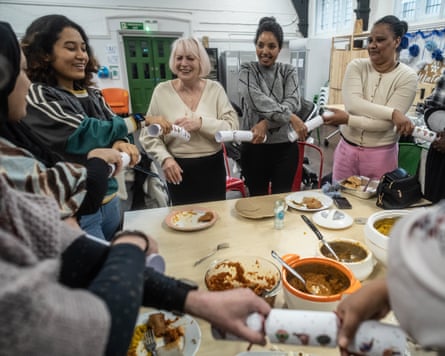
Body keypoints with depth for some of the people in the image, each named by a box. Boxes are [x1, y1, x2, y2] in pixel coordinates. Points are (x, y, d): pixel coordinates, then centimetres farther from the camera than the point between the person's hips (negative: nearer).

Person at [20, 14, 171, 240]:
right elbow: (84, 134, -19)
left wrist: (121, 144, -19)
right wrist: (141, 121, -13)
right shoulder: (36, 96, -12)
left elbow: (114, 126, 5)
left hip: (109, 200, 7)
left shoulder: (92, 94, 7)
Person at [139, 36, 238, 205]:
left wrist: (201, 123, -24)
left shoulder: (215, 88, -2)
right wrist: (165, 158, -17)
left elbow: (233, 127, -9)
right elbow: (148, 135, 0)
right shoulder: (162, 90, -3)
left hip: (213, 167, 1)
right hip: (179, 169, 0)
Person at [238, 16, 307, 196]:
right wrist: (291, 117, -25)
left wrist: (266, 123, -26)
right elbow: (258, 100, -19)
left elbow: (293, 103, -12)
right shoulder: (247, 70, -1)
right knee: (257, 199, 11)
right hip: (254, 147, -1)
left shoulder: (289, 71, 5)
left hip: (285, 147, 2)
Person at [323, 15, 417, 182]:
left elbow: (385, 124, -18)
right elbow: (352, 104, -19)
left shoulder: (407, 77, -9)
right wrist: (393, 112, -24)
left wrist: (348, 119, -23)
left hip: (380, 154, -2)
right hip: (346, 149, 2)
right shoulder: (356, 66, -2)